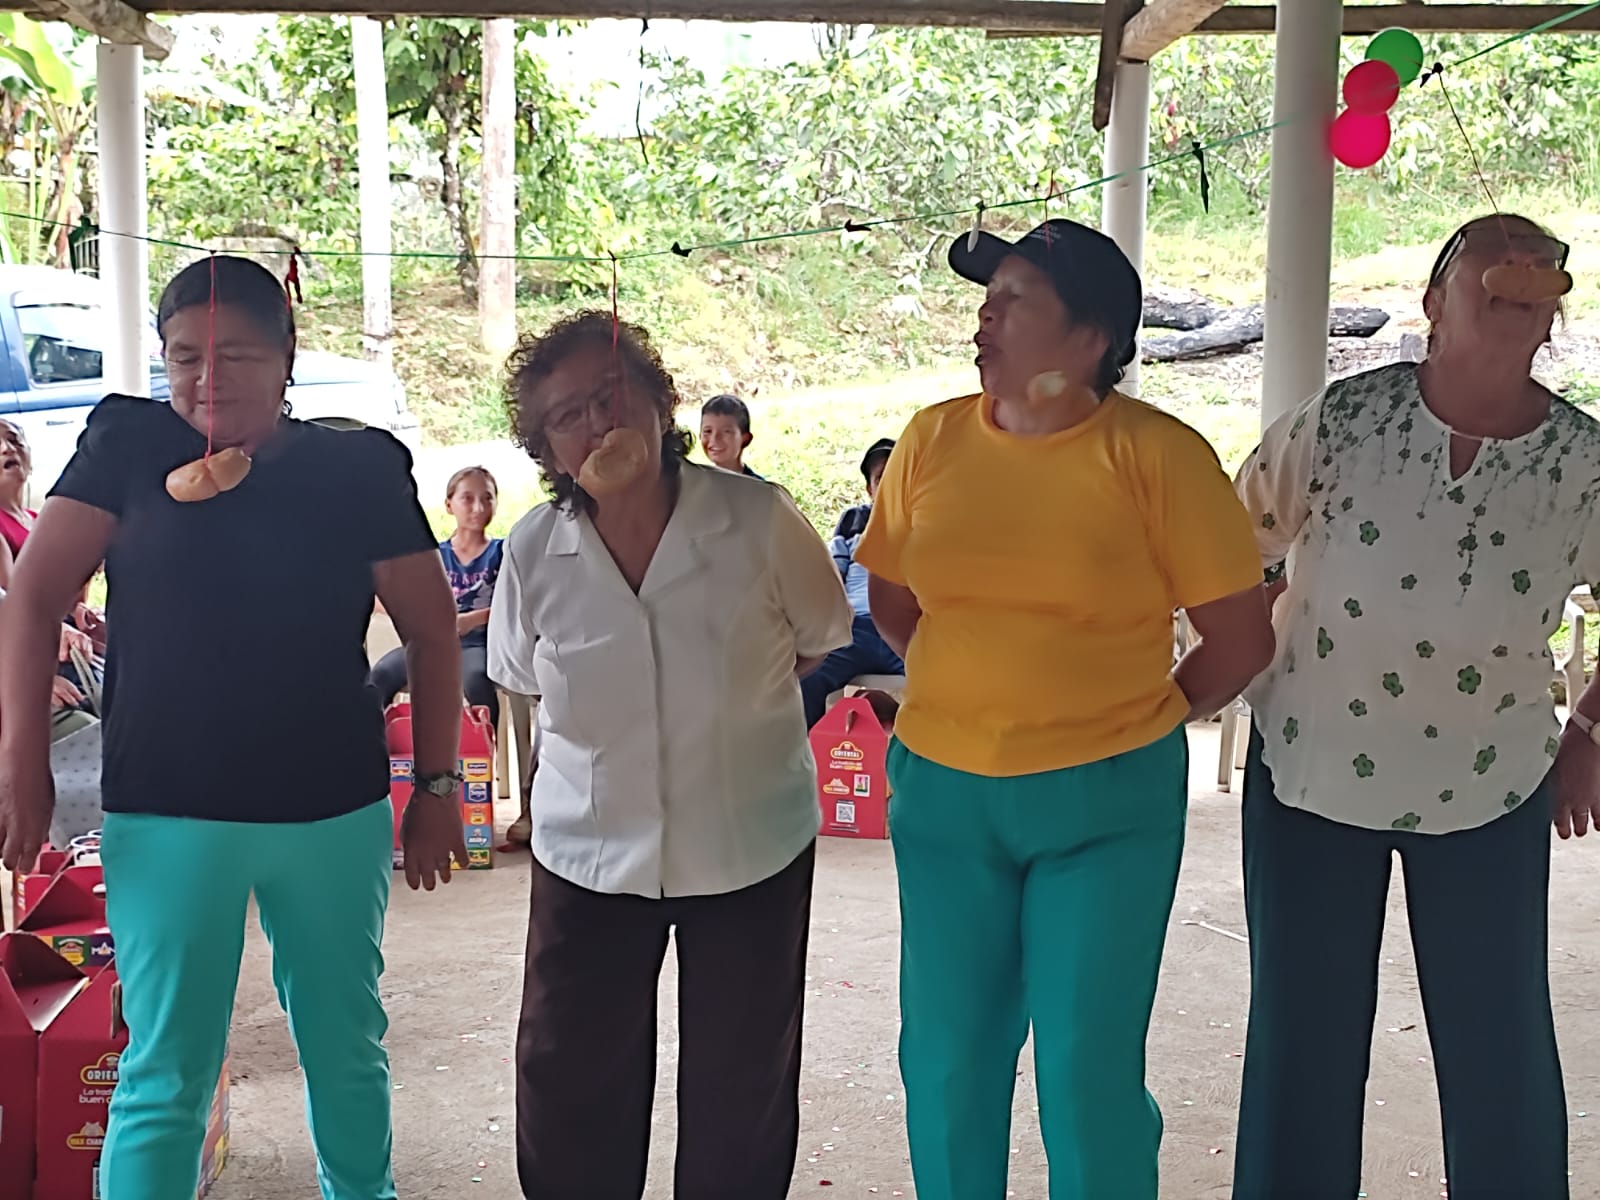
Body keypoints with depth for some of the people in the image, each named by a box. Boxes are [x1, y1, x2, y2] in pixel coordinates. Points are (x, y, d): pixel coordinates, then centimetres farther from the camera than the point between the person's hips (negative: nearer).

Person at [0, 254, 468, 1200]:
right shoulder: (132, 446, -2)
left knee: (347, 1046, 16)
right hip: (164, 816, -1)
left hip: (336, 812, 2)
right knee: (165, 1076, 2)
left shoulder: (359, 471, -1)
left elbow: (432, 631, 4)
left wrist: (437, 783, 2)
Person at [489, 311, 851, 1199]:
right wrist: (608, 729, 4)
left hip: (751, 848, -1)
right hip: (588, 850, 1)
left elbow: (818, 638, 3)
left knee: (741, 1092, 15)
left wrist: (729, 702, 0)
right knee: (568, 1093, 10)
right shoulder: (534, 550, -8)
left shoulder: (757, 519, -14)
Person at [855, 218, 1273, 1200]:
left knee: (1090, 1070, 4)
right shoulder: (932, 440, 1)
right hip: (943, 790, 4)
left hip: (1106, 803, -3)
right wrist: (978, 697, 9)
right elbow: (890, 599, 15)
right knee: (948, 1058, 13)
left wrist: (1140, 719, 2)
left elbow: (1242, 639, -5)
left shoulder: (1155, 454, -11)